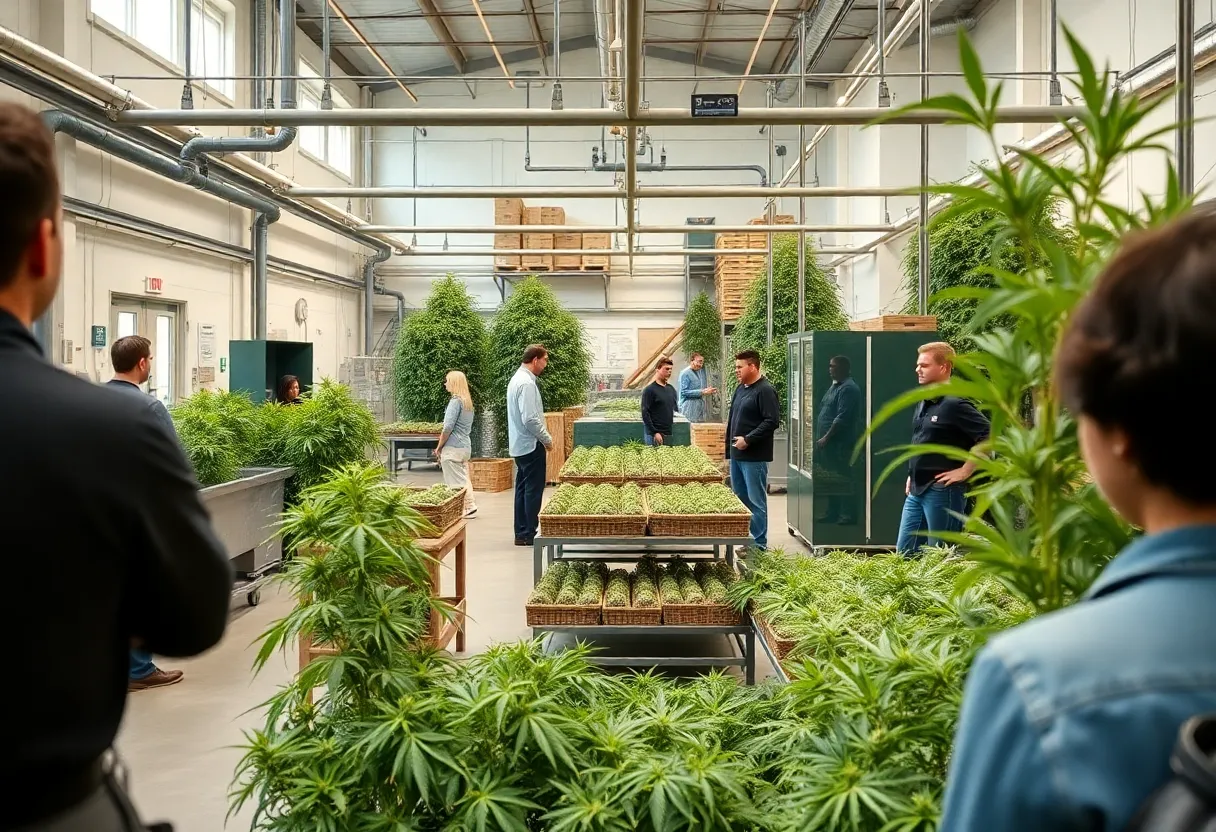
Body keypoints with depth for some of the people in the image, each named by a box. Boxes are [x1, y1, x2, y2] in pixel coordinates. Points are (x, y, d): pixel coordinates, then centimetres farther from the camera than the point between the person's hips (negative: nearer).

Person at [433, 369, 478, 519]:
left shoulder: (456, 401, -14)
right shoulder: (468, 401, 13)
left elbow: (448, 427, -18)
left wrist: (439, 447, -7)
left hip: (453, 448, -9)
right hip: (465, 446, 9)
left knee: (455, 483, -3)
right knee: (463, 478, 14)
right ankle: (470, 506, 12)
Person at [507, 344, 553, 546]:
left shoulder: (518, 378, 13)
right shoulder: (526, 383, -19)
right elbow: (531, 419, -24)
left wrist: (543, 437, 17)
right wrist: (547, 439, -12)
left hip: (520, 445, 10)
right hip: (531, 445, -10)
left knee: (523, 488, 13)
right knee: (533, 490, -3)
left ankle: (521, 533, 18)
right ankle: (530, 534, 1)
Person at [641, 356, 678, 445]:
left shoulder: (671, 389, 14)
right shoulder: (649, 390, -6)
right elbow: (645, 414, -11)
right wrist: (654, 433, -16)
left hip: (670, 434, 6)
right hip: (654, 434, -6)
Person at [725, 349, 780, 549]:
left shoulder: (765, 390, -13)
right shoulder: (740, 388, 15)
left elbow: (772, 421, -20)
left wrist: (748, 440, -20)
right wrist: (729, 447, 17)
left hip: (754, 457, -9)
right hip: (737, 454, 9)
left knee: (756, 501, -4)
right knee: (739, 499, 14)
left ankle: (759, 544, 3)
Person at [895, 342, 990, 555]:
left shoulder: (955, 405, -14)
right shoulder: (923, 403, 13)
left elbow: (989, 437, -22)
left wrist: (964, 471, -18)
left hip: (943, 492, -9)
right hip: (916, 491, 9)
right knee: (903, 552, 12)